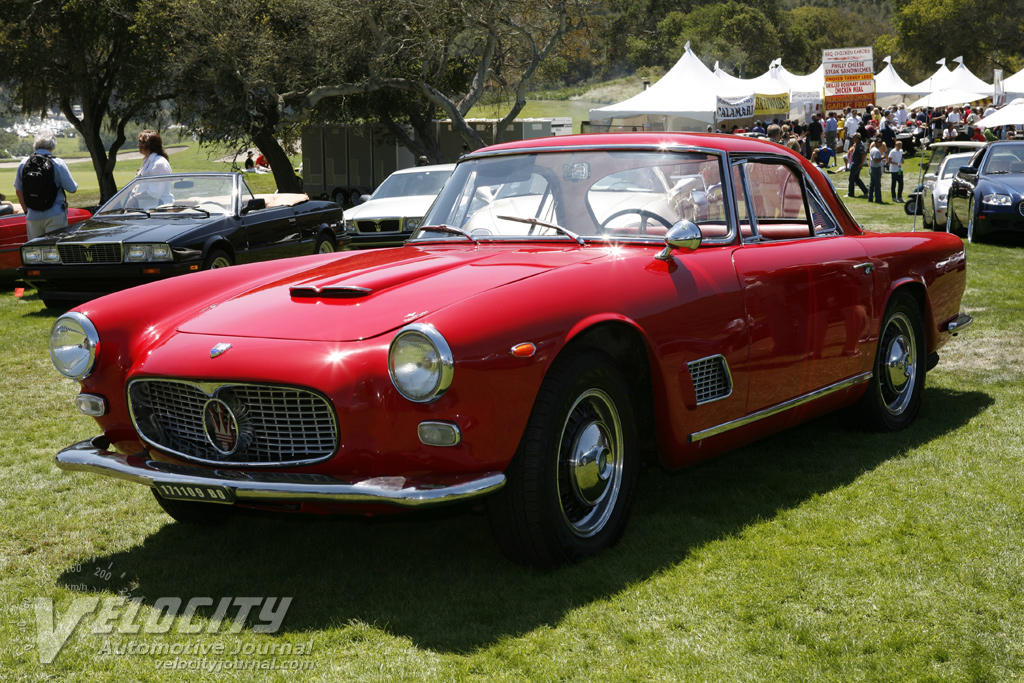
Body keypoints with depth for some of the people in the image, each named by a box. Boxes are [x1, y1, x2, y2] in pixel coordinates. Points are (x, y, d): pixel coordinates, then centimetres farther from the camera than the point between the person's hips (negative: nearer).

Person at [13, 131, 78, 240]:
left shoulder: (23, 163, 3)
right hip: (55, 216, -3)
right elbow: (73, 189, -6)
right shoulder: (58, 163, -9)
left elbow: (19, 191, 11)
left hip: (32, 217, 3)